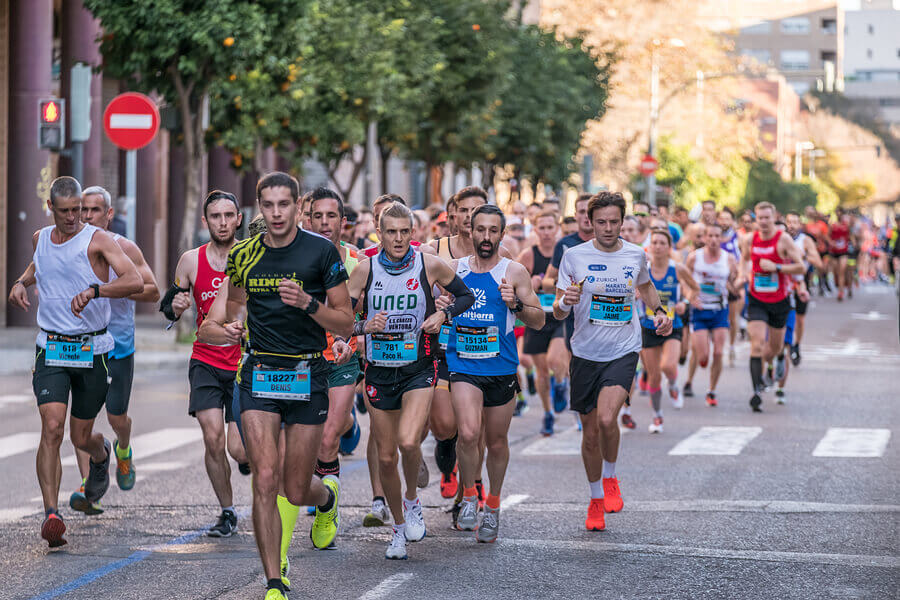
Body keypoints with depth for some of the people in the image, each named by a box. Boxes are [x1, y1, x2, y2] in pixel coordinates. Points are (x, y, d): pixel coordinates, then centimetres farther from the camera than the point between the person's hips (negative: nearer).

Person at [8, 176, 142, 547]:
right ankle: (51, 515, -19)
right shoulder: (40, 239, 6)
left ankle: (102, 455, 48)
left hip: (92, 350, -2)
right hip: (51, 350, 2)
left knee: (81, 437, 9)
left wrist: (94, 290, -37)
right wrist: (21, 282, 12)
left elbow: (135, 282, -23)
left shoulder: (98, 241, -9)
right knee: (52, 428, -17)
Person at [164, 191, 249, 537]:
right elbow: (169, 308, 12)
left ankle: (250, 457, 30)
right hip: (205, 362, 1)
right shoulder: (191, 261, 1)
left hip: (245, 365, -1)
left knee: (238, 450, -8)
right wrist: (174, 307, -11)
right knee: (213, 438, -13)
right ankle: (227, 514, 5)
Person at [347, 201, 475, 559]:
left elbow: (466, 296, 10)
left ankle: (412, 500, 6)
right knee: (386, 456, 6)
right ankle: (399, 527, 27)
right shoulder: (365, 269, -4)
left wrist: (443, 315, -8)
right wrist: (364, 326, -19)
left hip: (419, 368, -2)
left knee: (408, 441, -24)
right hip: (379, 369, 2)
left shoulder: (429, 265, -5)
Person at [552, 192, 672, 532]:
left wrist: (658, 311, 8)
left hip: (623, 352, -1)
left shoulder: (636, 255, 1)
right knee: (590, 432, 8)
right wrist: (565, 302, -24)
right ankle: (596, 500, 28)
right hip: (585, 354, 1)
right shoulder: (574, 257, -4)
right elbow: (558, 313, -2)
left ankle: (610, 478, 5)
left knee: (607, 418, -23)